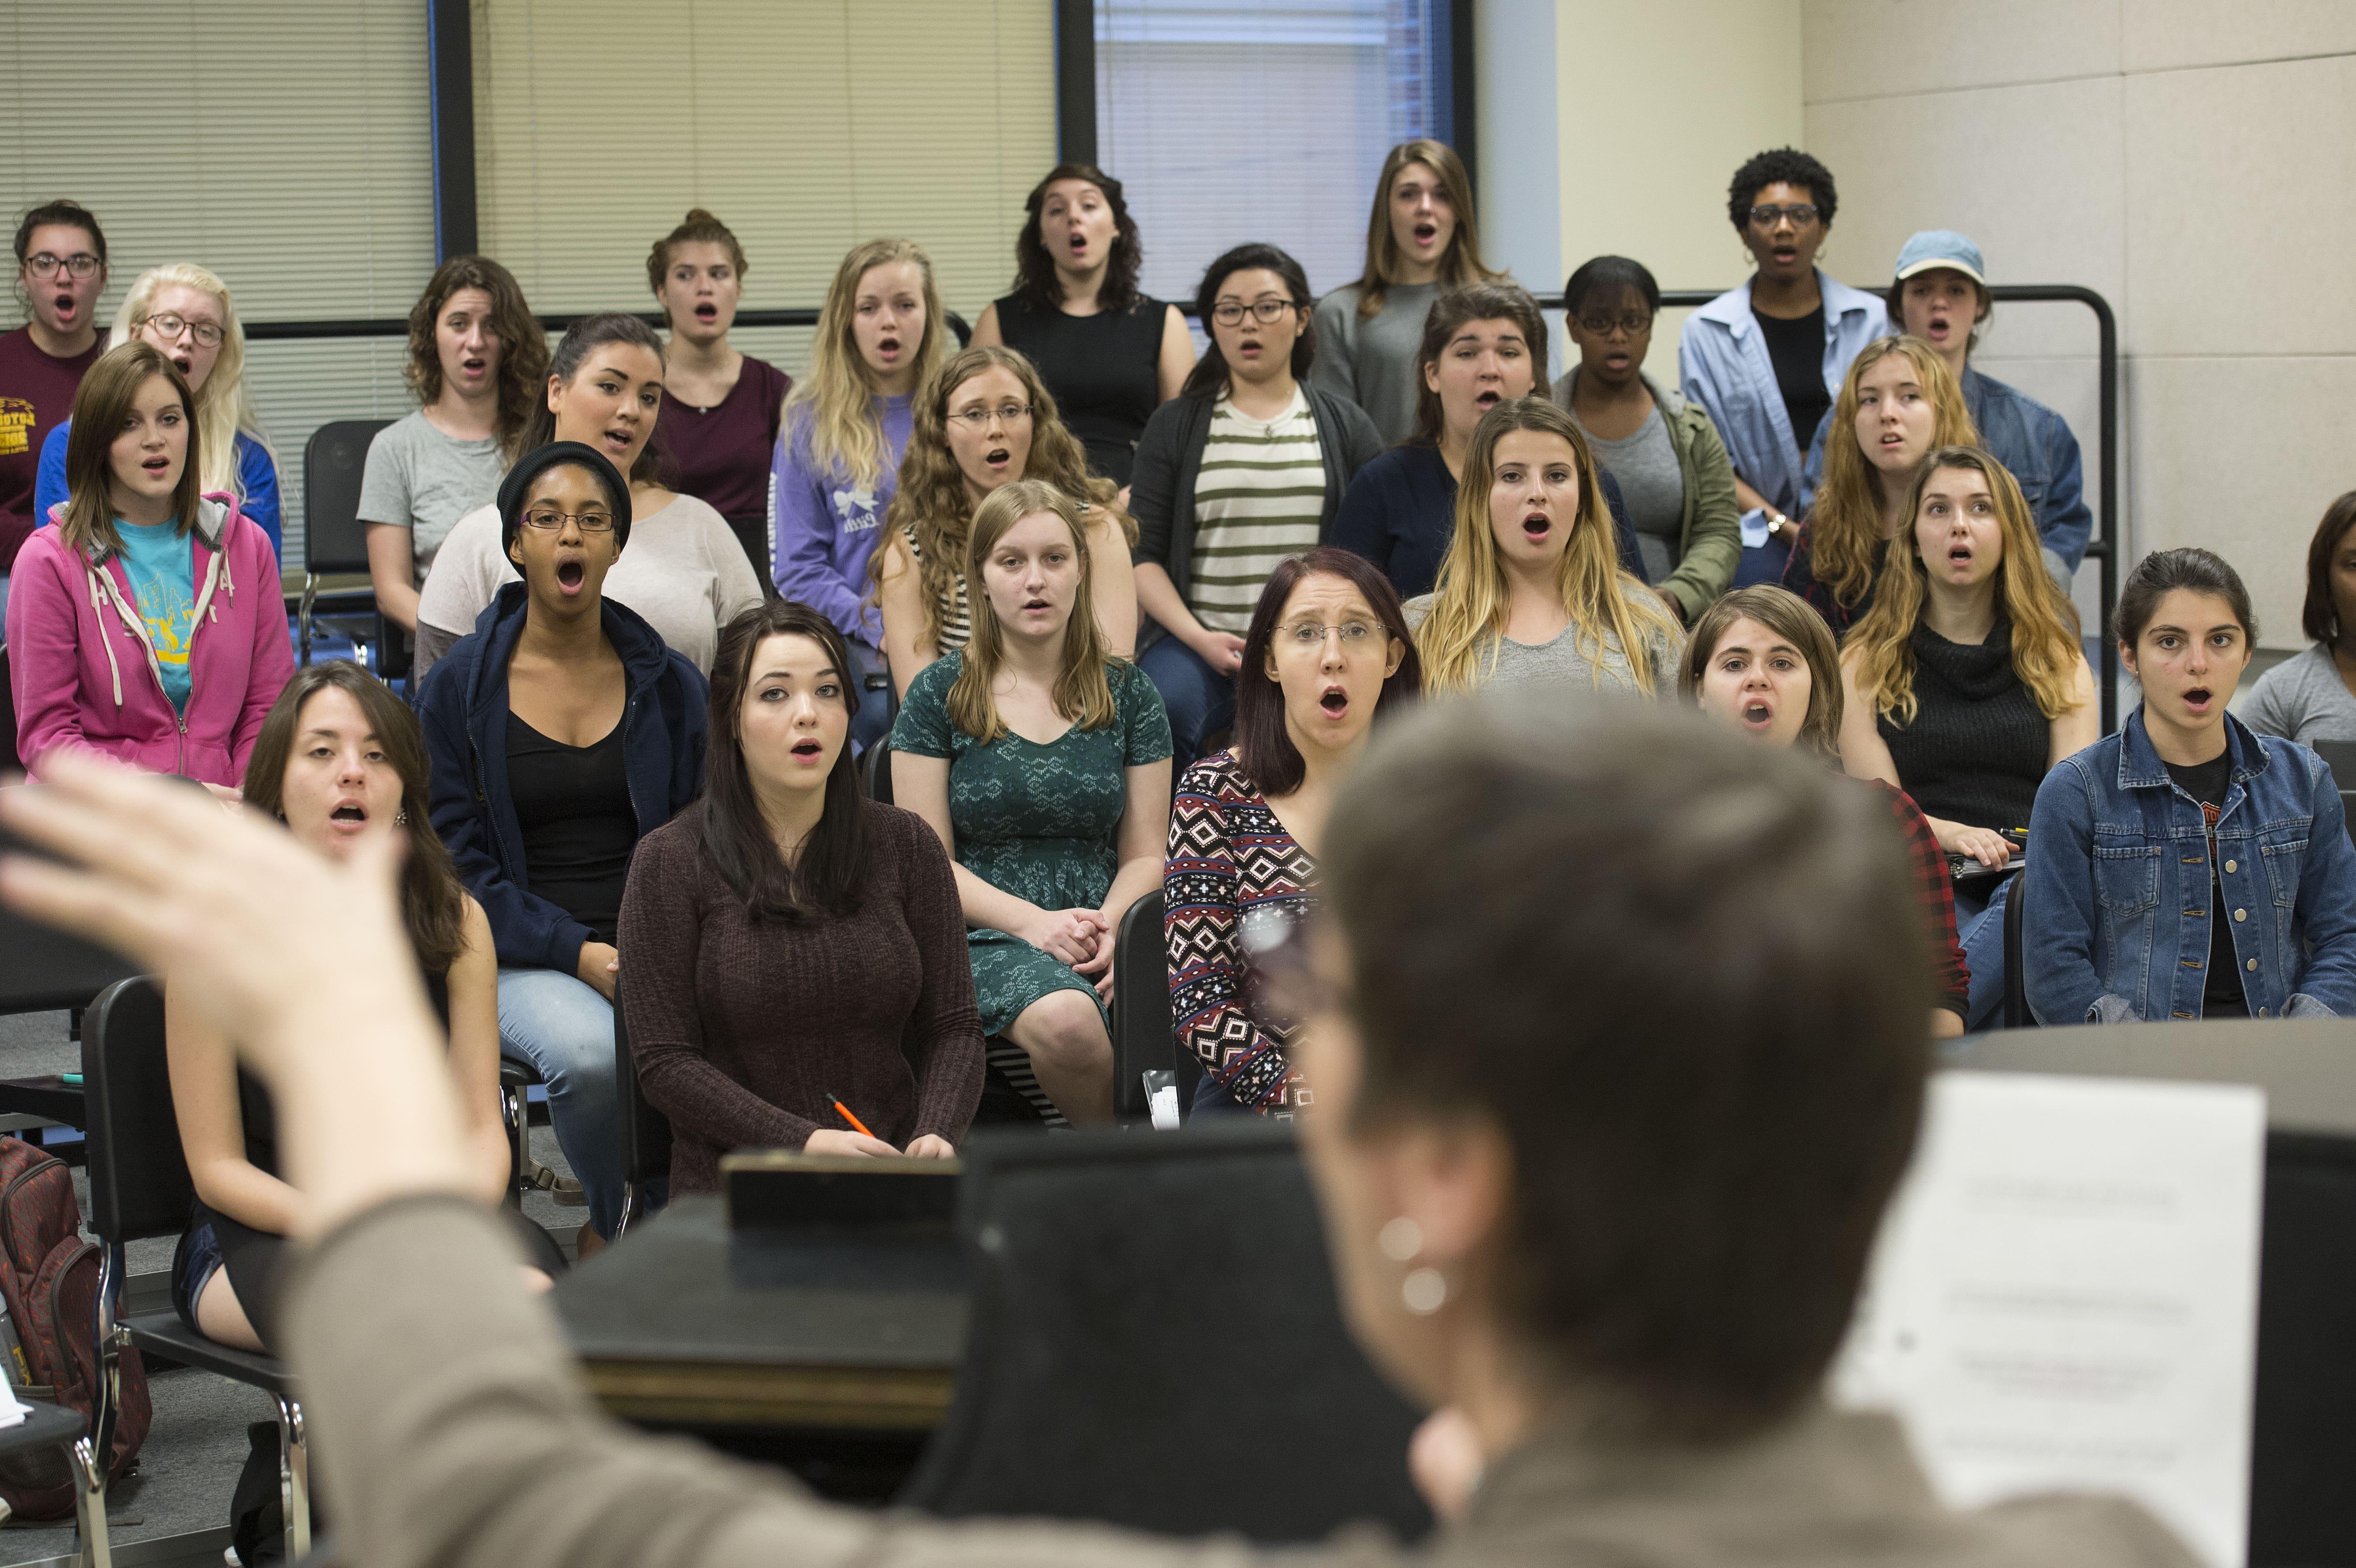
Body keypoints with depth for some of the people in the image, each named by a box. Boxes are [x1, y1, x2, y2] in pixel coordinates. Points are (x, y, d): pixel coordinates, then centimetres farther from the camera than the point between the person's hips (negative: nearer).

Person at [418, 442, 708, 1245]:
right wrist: (579, 954, -14)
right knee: (591, 1051, -36)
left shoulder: (670, 684, 13)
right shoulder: (460, 686, 5)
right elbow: (459, 867, 1)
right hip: (520, 960, -2)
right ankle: (616, 1231, -6)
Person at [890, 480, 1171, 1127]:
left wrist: (1108, 928, -11)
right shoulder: (941, 695, 7)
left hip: (1103, 940, 2)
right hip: (981, 937, -2)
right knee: (1062, 1019, -37)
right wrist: (1033, 923, -14)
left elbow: (1145, 854, 11)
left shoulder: (1128, 694, 14)